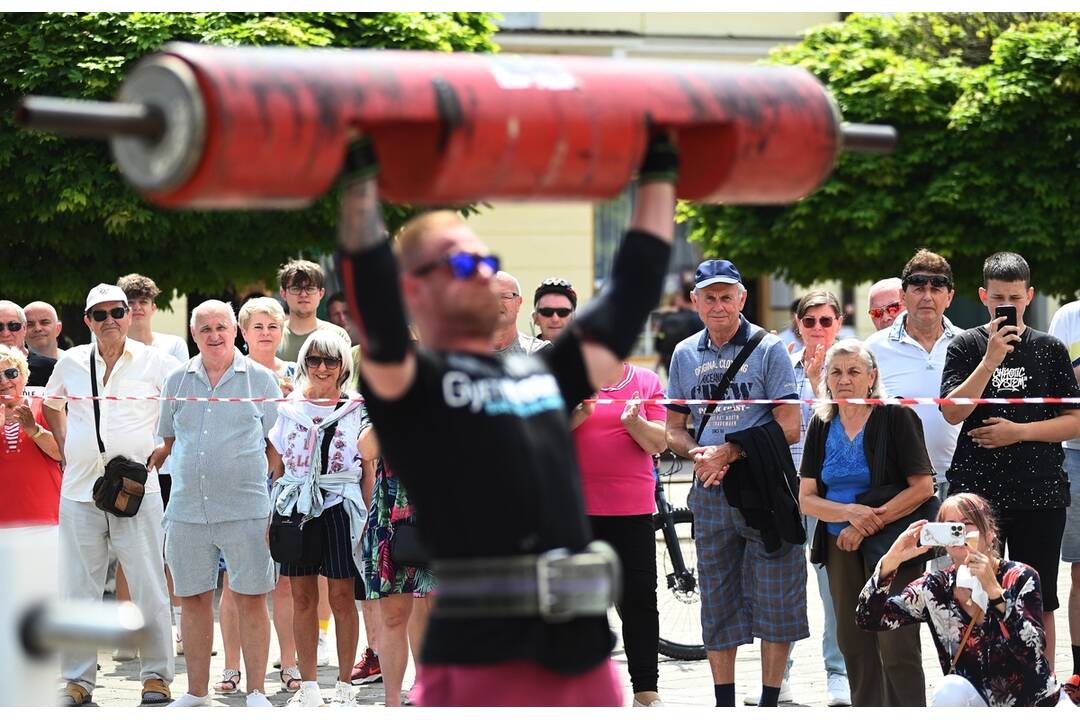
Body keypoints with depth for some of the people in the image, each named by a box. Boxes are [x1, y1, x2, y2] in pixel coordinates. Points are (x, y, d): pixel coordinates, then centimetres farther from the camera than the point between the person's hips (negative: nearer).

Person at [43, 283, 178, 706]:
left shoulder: (154, 363, -1)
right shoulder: (71, 363, 9)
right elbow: (51, 405, 27)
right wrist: (65, 448, 14)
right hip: (79, 492, 3)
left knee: (149, 587, -2)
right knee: (77, 590, 5)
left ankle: (157, 675, 6)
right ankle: (77, 679, 12)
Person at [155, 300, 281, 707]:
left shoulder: (260, 379, 3)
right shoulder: (177, 381, 10)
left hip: (245, 509, -3)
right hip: (187, 511, 3)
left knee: (251, 600, -2)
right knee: (193, 600, 8)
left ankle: (256, 693, 6)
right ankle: (197, 692, 17)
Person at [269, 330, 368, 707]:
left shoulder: (356, 411, 6)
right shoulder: (288, 409, 11)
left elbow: (369, 467, 6)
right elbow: (277, 466, 14)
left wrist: (367, 516, -1)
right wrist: (272, 514, 7)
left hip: (340, 506, -2)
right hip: (296, 506, 2)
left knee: (342, 597, -1)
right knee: (302, 597, 4)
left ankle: (344, 686, 6)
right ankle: (308, 687, 10)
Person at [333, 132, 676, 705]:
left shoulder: (543, 376, 20)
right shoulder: (412, 386, 1)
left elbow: (630, 296, 22)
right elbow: (373, 302, -17)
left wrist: (658, 172, 23)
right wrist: (359, 175, -22)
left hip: (582, 655, 7)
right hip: (481, 660, -7)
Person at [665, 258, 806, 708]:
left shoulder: (768, 348, -3)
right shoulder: (684, 355, 10)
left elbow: (789, 427, -7)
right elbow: (674, 429, 16)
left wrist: (730, 451, -14)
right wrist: (699, 456, -6)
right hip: (710, 494, 4)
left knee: (775, 601, -3)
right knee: (717, 605, 8)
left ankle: (769, 702, 4)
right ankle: (724, 705, 15)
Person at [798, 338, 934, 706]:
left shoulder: (896, 417, -6)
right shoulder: (822, 426, 9)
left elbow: (923, 487, -11)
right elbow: (806, 497, 5)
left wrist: (870, 524, -15)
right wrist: (850, 513, -14)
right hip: (841, 546, 5)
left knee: (897, 646, -10)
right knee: (853, 642, 8)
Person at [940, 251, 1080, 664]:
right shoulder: (966, 346, 3)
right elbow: (952, 412, -9)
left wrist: (1018, 432, -10)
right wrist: (992, 360, -17)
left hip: (1039, 491, 1)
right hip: (977, 489, -1)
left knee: (1038, 603, 4)